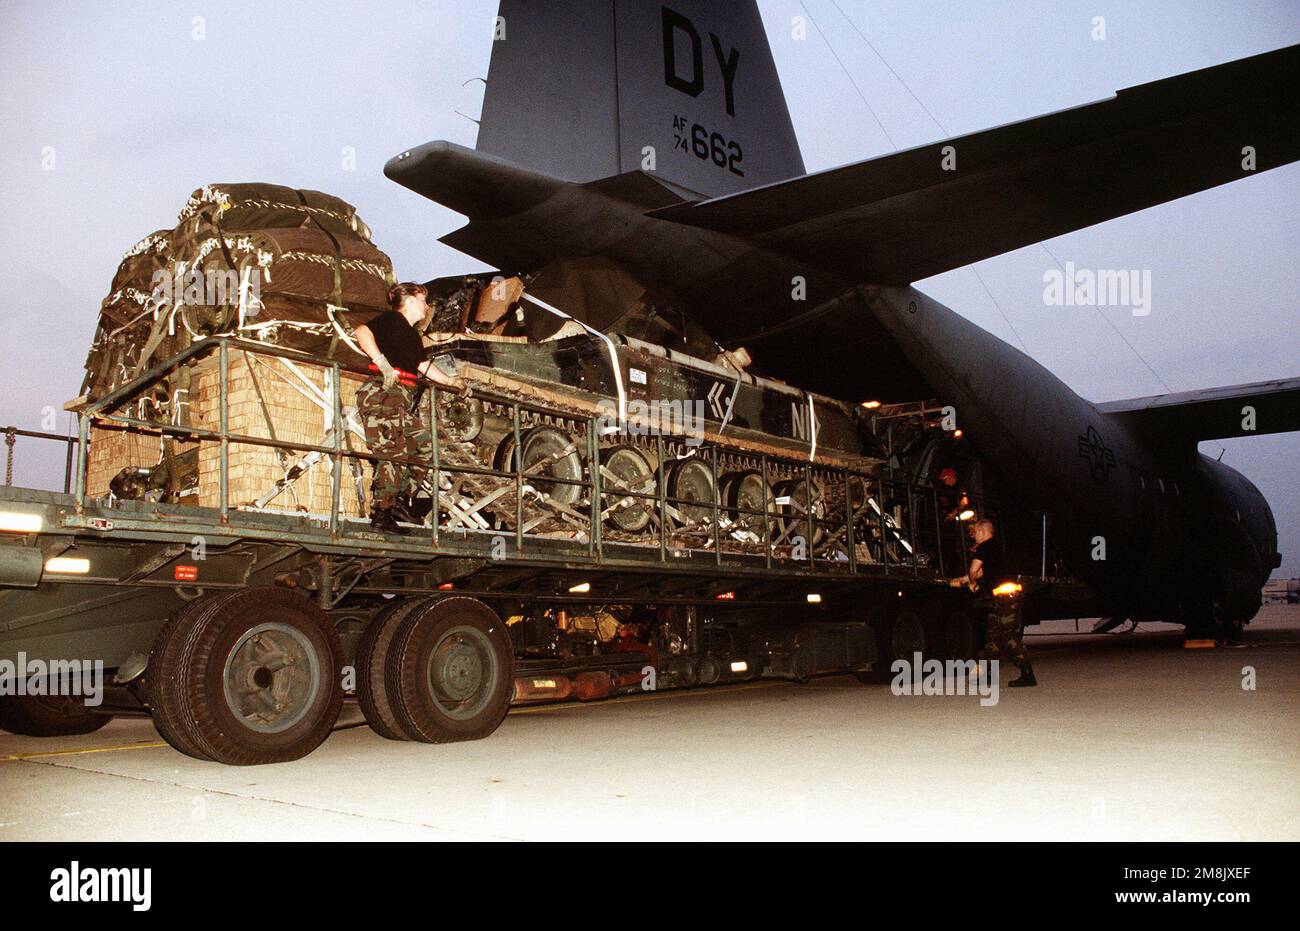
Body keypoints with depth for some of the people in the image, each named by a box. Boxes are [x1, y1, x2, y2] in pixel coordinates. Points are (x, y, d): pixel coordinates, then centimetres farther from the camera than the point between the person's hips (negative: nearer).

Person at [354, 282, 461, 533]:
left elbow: (424, 365, 37)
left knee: (424, 448, 9)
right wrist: (383, 364, -24)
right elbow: (362, 332, -16)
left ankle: (400, 503, 16)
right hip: (385, 392, -10)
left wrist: (450, 382, 37)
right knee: (393, 453, -16)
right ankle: (381, 514, -16)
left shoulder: (413, 334, 28)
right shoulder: (391, 320, 0)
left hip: (408, 399, 10)